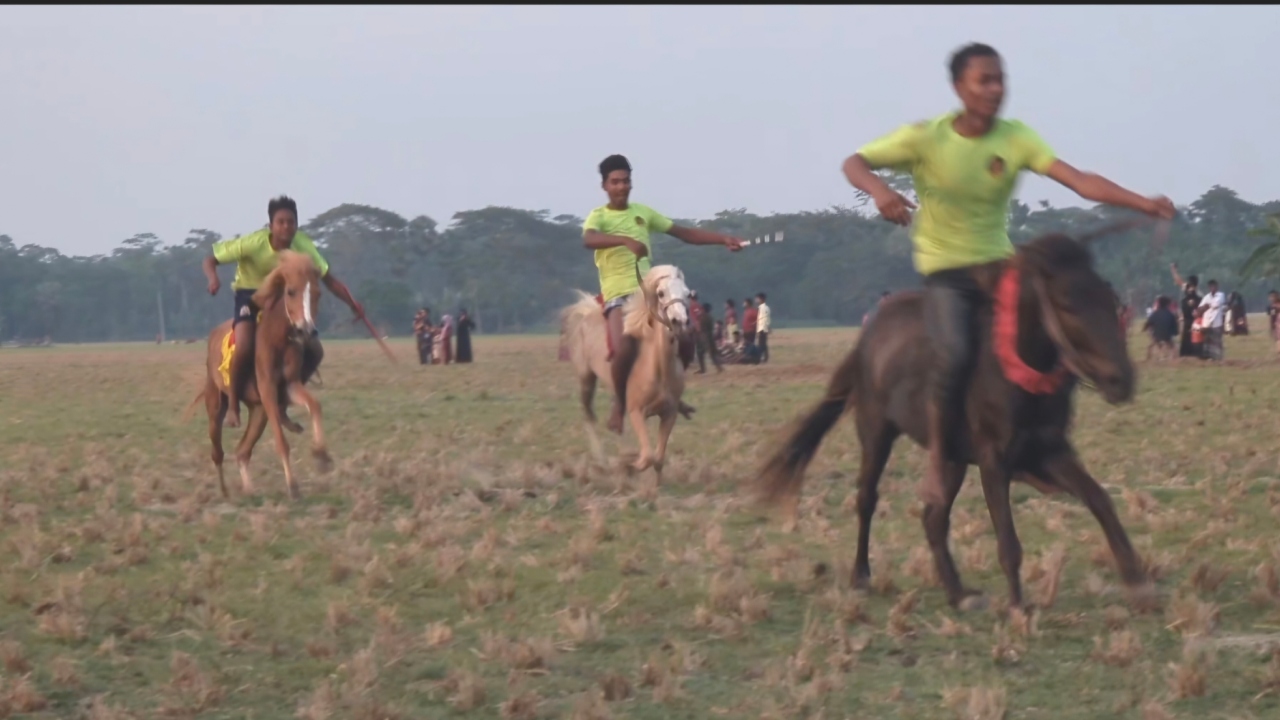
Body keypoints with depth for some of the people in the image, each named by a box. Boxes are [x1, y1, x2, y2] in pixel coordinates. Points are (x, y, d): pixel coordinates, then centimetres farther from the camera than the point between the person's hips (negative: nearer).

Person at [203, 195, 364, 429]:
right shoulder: (253, 243, -27)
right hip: (250, 296, -4)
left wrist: (352, 303, -21)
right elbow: (210, 260, -20)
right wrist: (213, 279, -42)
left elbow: (328, 279, -8)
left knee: (313, 350, -8)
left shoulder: (303, 246, -18)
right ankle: (233, 405, -12)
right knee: (244, 347, -32)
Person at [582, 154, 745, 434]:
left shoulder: (643, 212, 12)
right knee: (624, 349, -28)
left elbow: (684, 233, 15)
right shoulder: (599, 216, -4)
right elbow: (589, 240, -28)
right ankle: (619, 404, -2)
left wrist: (723, 239, 6)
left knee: (684, 341, -2)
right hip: (618, 295, -6)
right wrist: (626, 240, -44)